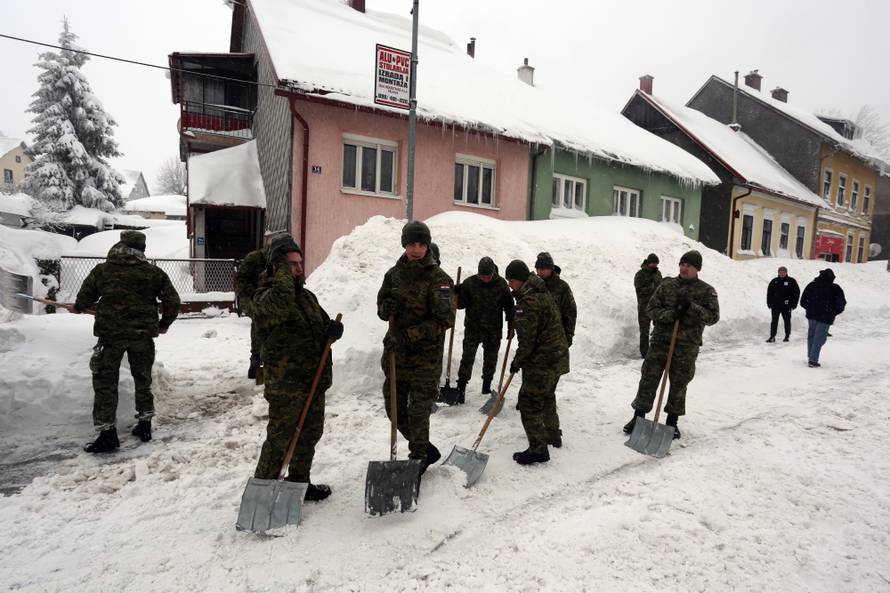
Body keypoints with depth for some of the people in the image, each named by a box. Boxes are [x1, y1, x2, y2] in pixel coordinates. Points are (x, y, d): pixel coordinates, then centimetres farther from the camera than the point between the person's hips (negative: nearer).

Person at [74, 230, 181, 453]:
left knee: (105, 382, 8)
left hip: (110, 334, -1)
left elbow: (84, 298, 11)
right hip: (143, 334, 2)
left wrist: (79, 307, 34)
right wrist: (164, 324, 17)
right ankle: (145, 426, 25)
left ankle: (107, 434, 8)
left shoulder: (101, 270, -1)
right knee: (143, 379, 16)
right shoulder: (154, 273, -1)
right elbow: (172, 301, 0)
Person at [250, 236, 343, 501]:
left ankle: (299, 483, 37)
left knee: (309, 435, 19)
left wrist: (332, 329, -3)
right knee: (279, 440, 1)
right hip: (286, 384, -8)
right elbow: (281, 303, -36)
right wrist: (283, 269, -22)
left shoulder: (306, 295, 14)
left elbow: (322, 324, 22)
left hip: (315, 381, 8)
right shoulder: (264, 296, -12)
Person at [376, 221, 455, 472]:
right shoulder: (394, 273, 6)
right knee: (394, 408, 15)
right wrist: (387, 307, -11)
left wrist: (409, 335, -24)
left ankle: (418, 457, 27)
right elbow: (382, 308, 14)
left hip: (425, 356, -6)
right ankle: (427, 449, 36)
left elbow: (445, 319, -19)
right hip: (395, 352, 6)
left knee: (418, 413, 4)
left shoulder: (438, 279, -11)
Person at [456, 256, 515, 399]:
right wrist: (457, 294, -23)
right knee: (467, 357, -3)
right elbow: (461, 304, -3)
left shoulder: (501, 284, -5)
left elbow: (509, 306, 3)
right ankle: (461, 387, 5)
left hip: (494, 330, 1)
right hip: (473, 328, -1)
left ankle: (487, 386, 27)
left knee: (491, 359, 12)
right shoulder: (469, 283, -8)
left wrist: (511, 326, 3)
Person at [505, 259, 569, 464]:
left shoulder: (528, 301, -22)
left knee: (529, 401, -3)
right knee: (547, 396, 25)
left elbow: (527, 338, -23)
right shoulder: (543, 292, 11)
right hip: (557, 356, 10)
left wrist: (517, 361, -8)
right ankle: (553, 434, 41)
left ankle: (538, 448, 2)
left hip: (542, 361, -10)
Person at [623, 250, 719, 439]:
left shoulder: (706, 291, 1)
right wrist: (671, 314, -18)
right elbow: (651, 309, 0)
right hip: (660, 340, 1)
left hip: (686, 346, -1)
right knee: (648, 379, 3)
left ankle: (672, 421, 25)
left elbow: (713, 316, -8)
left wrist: (691, 307, -21)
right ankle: (638, 416, 15)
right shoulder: (667, 285, 4)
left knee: (679, 385, 9)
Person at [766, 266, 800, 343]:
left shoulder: (791, 281, 0)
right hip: (775, 305, 1)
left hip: (786, 306, -1)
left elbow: (797, 292, 2)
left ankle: (787, 336, 19)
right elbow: (769, 293, 11)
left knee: (787, 321, 8)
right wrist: (769, 303, 5)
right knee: (774, 321, 0)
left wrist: (793, 304, -3)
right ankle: (772, 336, 3)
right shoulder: (774, 281, 6)